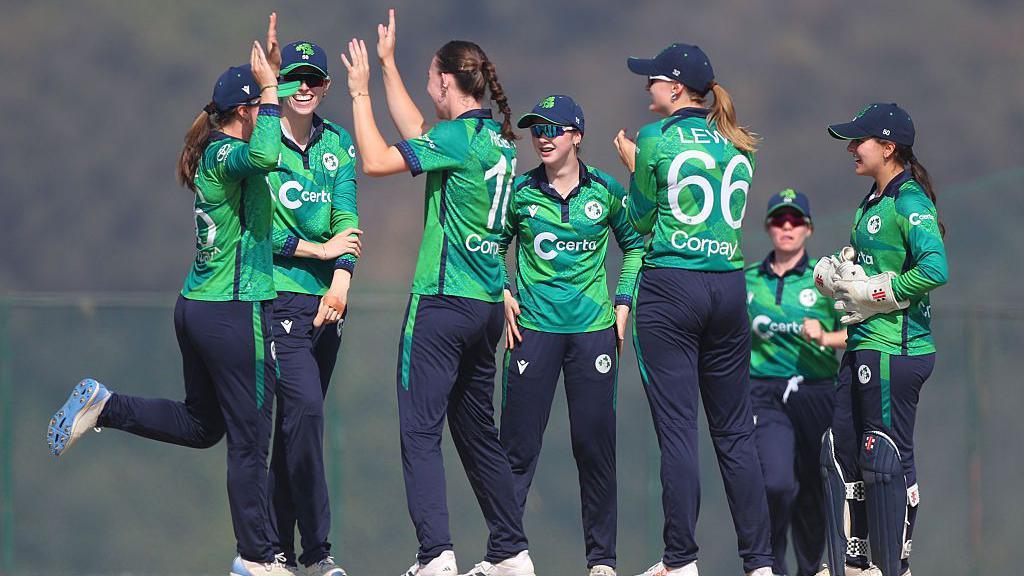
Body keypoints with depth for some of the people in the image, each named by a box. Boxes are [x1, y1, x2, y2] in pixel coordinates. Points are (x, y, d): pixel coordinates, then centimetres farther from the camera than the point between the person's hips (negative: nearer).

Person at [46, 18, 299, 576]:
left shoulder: (213, 152, 10)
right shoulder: (225, 154, -16)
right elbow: (264, 156, -39)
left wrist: (271, 69, 20)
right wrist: (270, 90, -28)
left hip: (196, 306, 9)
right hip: (235, 314, -9)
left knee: (201, 423, 25)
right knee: (249, 440, 0)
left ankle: (101, 405, 16)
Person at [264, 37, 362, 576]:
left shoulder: (338, 143, 12)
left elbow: (347, 214, 0)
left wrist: (341, 280, -15)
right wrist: (322, 250, -8)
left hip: (326, 302, 5)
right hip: (278, 296, -5)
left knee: (296, 420, 7)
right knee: (305, 409, -16)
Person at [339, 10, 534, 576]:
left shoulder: (459, 136, -13)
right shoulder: (498, 137, 12)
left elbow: (376, 161, -16)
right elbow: (418, 136, 25)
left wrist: (360, 90, -5)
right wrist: (388, 66, 30)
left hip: (442, 302, -9)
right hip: (486, 307, 9)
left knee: (420, 429, -9)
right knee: (478, 431, 17)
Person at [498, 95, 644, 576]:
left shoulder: (605, 191, 2)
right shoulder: (520, 192, 2)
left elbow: (635, 245, 15)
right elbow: (493, 246, 16)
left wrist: (623, 302, 7)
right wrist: (503, 295, 3)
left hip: (594, 328, 0)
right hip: (534, 326, 0)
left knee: (595, 443, 2)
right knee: (518, 442, -2)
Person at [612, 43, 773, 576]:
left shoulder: (656, 141, -4)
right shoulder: (736, 147, 12)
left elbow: (641, 220, 4)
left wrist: (633, 164, 20)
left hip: (670, 287, -5)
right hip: (729, 288, 5)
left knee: (676, 428, -4)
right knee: (734, 430, 8)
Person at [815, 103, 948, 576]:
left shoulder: (910, 202, -13)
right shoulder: (871, 204, 16)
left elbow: (935, 269, -26)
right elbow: (850, 269, 25)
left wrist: (871, 294, -18)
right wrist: (831, 273, 2)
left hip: (895, 350, -10)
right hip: (863, 345, 10)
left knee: (886, 458, -5)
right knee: (841, 452, 12)